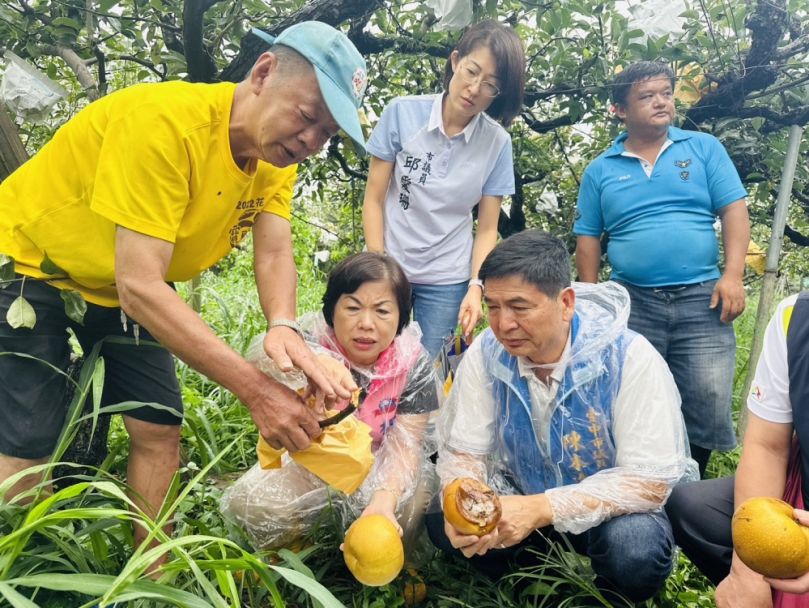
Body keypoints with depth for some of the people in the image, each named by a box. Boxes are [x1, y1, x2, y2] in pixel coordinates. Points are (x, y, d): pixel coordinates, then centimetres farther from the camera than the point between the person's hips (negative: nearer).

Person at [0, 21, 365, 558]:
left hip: (121, 294, 6)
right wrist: (256, 390, -43)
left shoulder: (277, 153, -11)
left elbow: (275, 253, -20)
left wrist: (283, 327, -43)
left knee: (160, 430, 1)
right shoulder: (166, 121, -34)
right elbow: (140, 286, -39)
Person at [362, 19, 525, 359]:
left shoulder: (497, 143, -7)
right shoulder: (402, 113, -8)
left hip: (447, 281, 0)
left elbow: (487, 228, -2)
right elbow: (374, 200, -5)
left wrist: (475, 288, -14)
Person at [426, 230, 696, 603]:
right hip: (522, 497, 3)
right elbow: (462, 451, -10)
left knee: (636, 549, -34)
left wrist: (542, 509, -37)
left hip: (608, 508, -2)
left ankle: (609, 594, 3)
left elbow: (651, 481, -27)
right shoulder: (485, 354, -16)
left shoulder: (629, 358, -26)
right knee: (441, 520, -21)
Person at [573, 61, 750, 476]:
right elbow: (587, 239, 8)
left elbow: (734, 210, 2)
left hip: (702, 299, 0)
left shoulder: (704, 148, 7)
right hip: (632, 302, 0)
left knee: (709, 403, 1)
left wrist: (733, 275, -9)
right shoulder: (600, 170, 8)